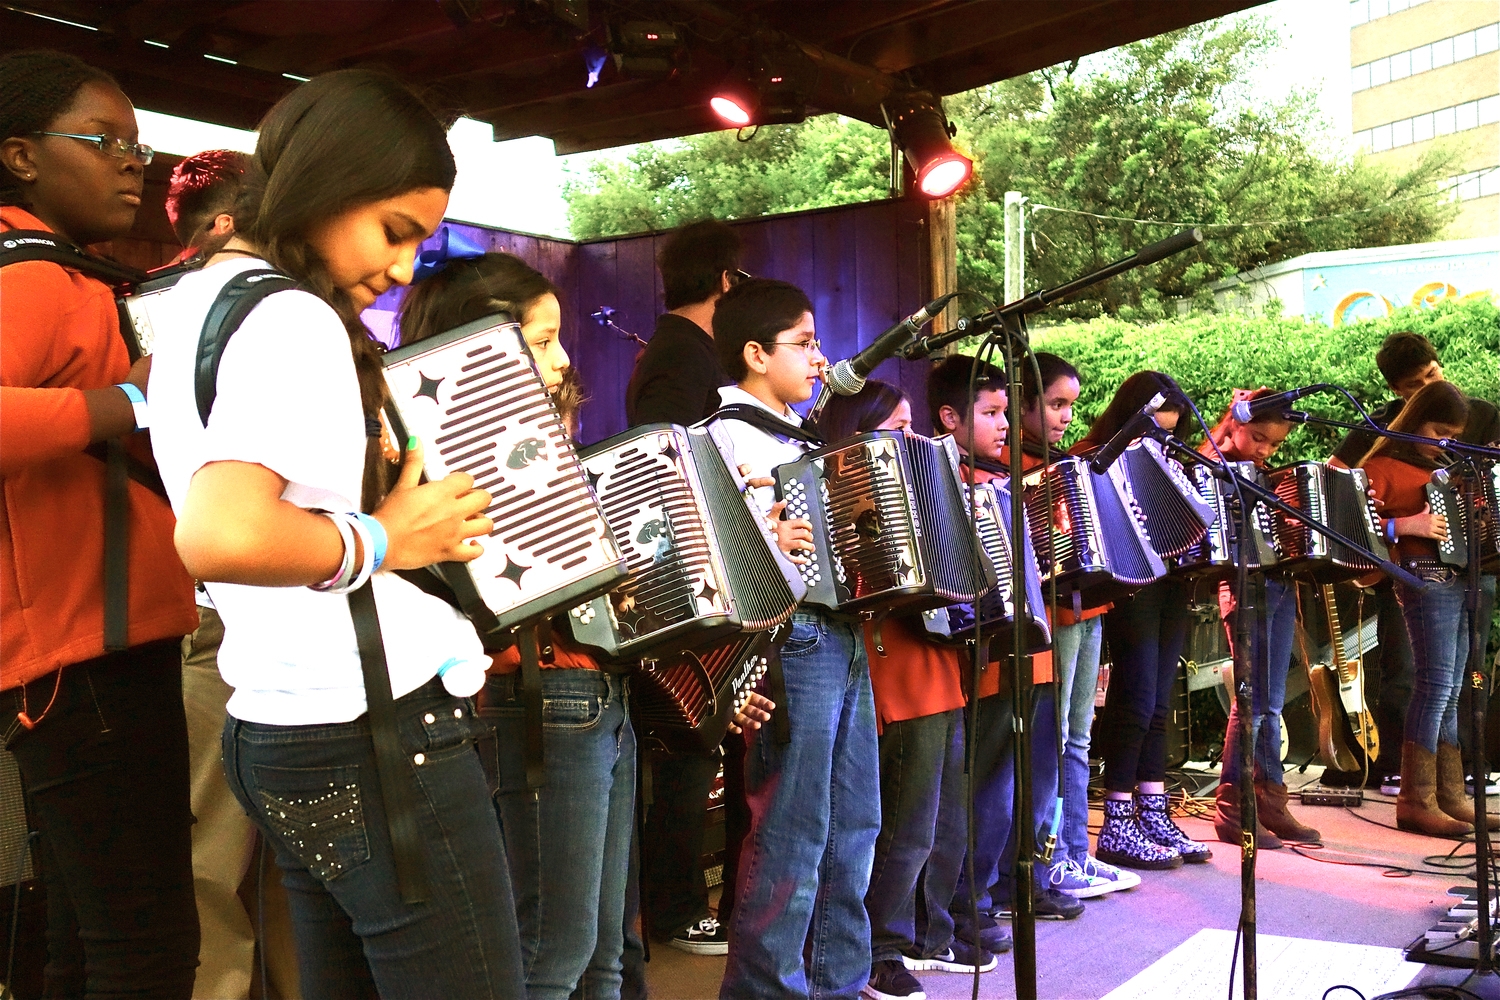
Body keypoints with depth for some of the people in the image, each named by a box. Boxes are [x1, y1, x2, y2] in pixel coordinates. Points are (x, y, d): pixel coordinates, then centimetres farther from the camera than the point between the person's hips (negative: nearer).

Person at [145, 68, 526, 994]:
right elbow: (224, 535, -33)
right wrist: (382, 541, -18)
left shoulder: (196, 299, 14)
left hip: (279, 735, 10)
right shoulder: (293, 320, -17)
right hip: (381, 741, -10)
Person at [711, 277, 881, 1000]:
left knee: (853, 826, 13)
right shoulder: (726, 432, -7)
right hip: (794, 636, -9)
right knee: (791, 832, -5)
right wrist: (766, 544, -31)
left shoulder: (800, 437, 20)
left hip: (845, 638, 9)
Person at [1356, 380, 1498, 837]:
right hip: (1427, 577, -8)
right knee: (1436, 682, -13)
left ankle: (1451, 797, 12)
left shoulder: (1447, 466, 20)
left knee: (1451, 691, 8)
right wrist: (1406, 526, -21)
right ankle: (1416, 801, -11)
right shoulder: (1384, 467, -3)